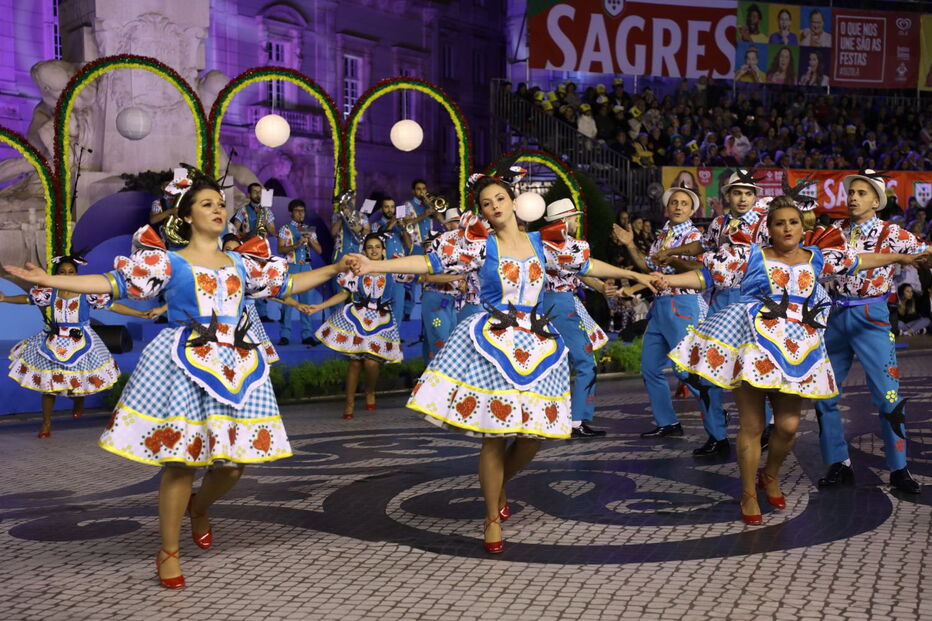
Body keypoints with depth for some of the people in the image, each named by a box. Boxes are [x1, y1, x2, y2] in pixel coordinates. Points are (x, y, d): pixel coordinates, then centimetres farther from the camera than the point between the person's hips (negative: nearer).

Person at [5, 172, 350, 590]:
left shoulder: (242, 263, 16)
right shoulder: (169, 262, 3)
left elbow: (288, 284, 21)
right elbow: (113, 283, -4)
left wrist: (337, 268, 17)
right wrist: (45, 280, -12)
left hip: (236, 364, 4)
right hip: (185, 364, -4)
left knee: (233, 462, 3)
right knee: (180, 459, -7)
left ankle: (199, 509, 38)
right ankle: (169, 552, 9)